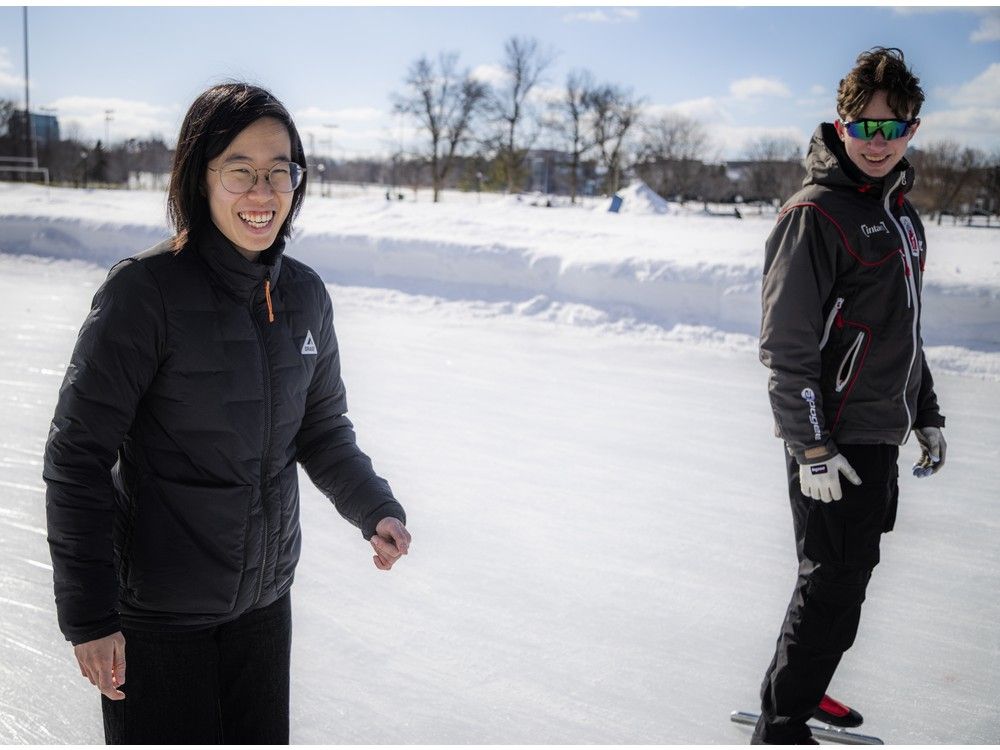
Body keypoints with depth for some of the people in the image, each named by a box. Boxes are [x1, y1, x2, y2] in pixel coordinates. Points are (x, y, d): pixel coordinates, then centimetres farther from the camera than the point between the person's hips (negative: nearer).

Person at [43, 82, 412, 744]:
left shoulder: (305, 294, -1)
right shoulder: (147, 291, -18)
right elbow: (79, 453, -15)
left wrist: (375, 508, -5)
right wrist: (88, 613, -16)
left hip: (265, 597, 6)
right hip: (155, 609, -5)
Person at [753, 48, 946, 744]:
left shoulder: (901, 211, 13)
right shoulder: (815, 214, -14)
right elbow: (786, 345, -18)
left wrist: (926, 415, 21)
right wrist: (812, 447, -20)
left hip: (880, 437, 9)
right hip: (835, 441, -9)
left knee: (843, 577, 17)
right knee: (833, 588, -3)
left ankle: (798, 691, 34)